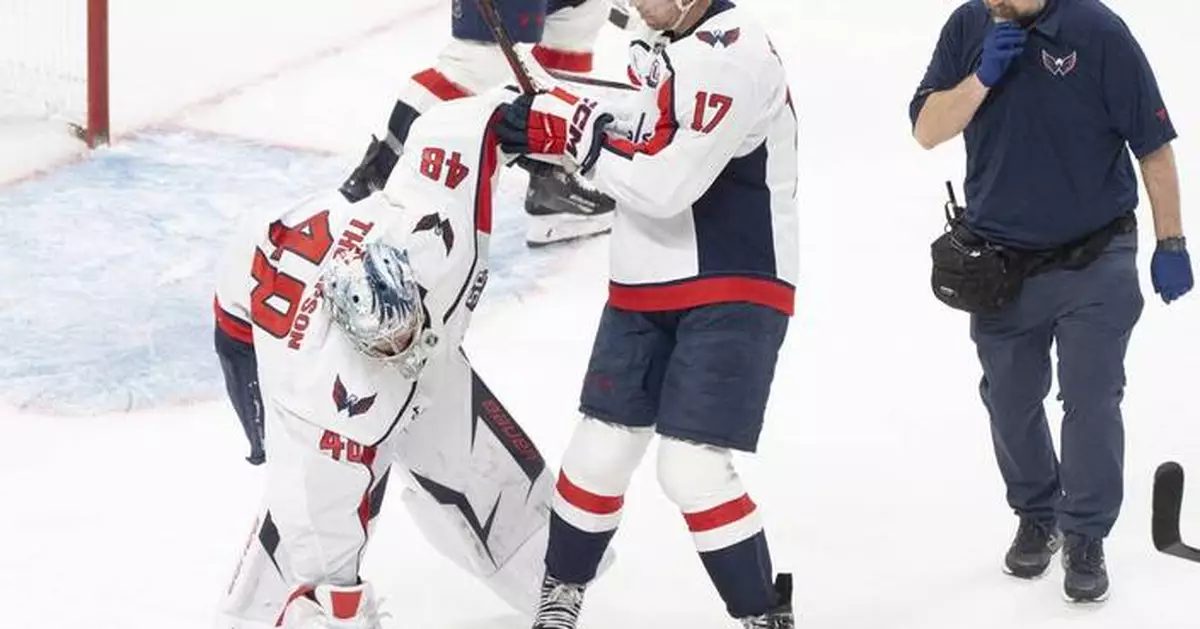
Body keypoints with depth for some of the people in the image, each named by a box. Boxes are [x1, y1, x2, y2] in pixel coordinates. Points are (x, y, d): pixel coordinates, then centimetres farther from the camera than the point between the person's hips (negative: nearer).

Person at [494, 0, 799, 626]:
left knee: (692, 469, -13)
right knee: (600, 452, 11)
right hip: (644, 286, 8)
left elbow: (667, 184, -27)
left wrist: (576, 133, -14)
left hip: (732, 295, -8)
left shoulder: (735, 56, -20)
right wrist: (544, 119, 0)